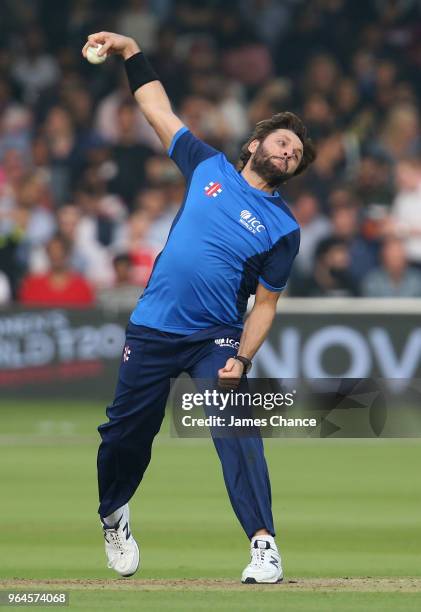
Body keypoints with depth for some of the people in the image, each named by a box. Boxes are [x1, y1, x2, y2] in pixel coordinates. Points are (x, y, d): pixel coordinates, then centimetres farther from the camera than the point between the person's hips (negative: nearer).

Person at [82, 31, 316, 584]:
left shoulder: (283, 228, 1)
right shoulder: (210, 167, 7)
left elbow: (265, 304, -1)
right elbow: (160, 113, 14)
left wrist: (242, 359, -14)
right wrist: (131, 51, 8)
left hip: (216, 338, -2)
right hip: (153, 331, 2)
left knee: (236, 429, -22)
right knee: (127, 434, 10)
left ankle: (263, 543, -23)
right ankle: (114, 517, 37)